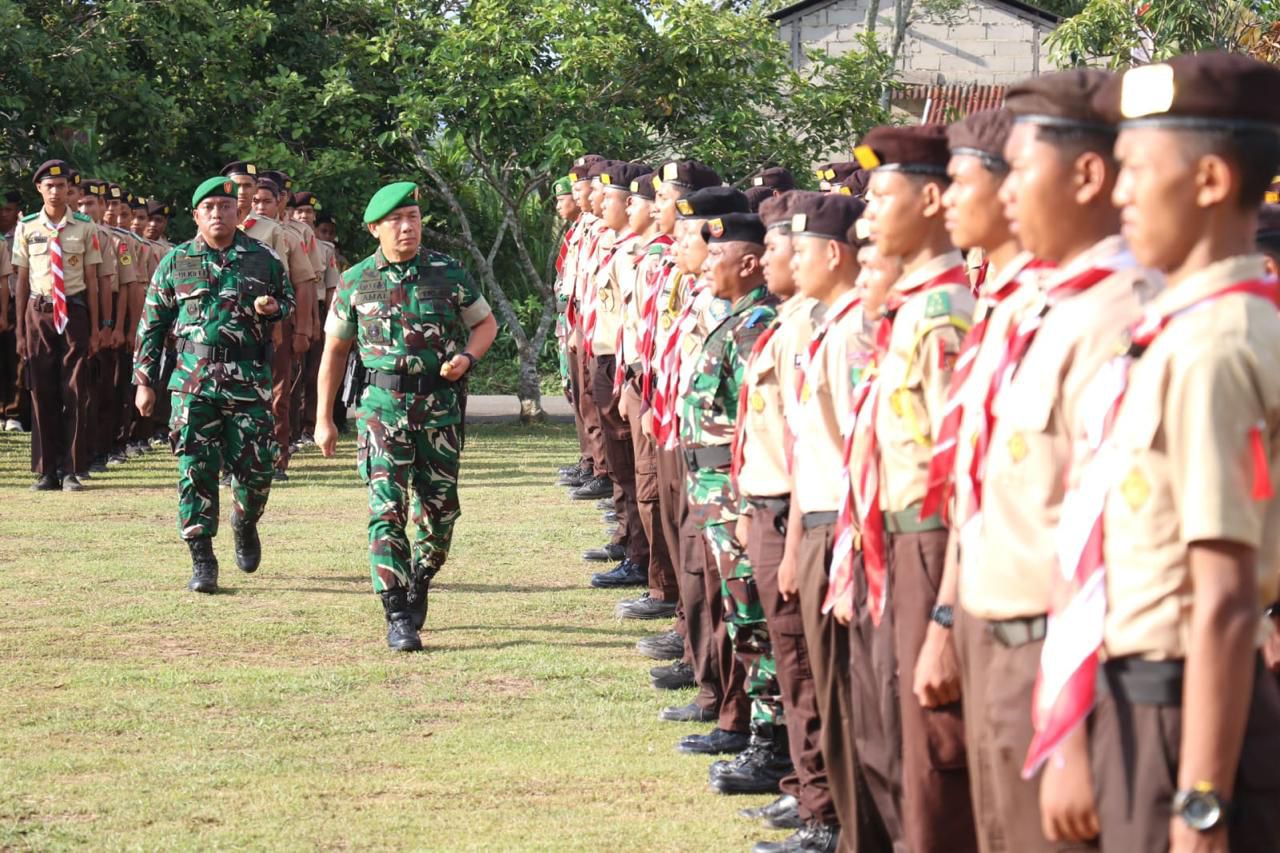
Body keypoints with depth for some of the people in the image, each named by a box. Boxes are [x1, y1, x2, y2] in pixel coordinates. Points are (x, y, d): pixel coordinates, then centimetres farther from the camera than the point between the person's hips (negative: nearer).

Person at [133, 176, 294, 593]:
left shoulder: (264, 260, 7)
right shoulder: (176, 263, 7)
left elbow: (290, 302, 20)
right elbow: (152, 326, 10)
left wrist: (273, 308, -5)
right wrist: (144, 382, 6)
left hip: (249, 382, 0)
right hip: (194, 382, 0)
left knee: (255, 467, 0)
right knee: (195, 471, -5)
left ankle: (245, 525, 33)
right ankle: (202, 560, 1)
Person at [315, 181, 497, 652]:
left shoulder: (447, 273, 3)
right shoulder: (356, 283, 4)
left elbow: (485, 323, 15)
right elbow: (335, 349, 12)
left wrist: (466, 357, -7)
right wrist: (323, 419, 10)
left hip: (440, 405, 1)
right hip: (383, 405, -1)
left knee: (439, 508, 6)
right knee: (387, 509, -12)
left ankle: (418, 589, 33)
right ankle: (397, 618, -11)